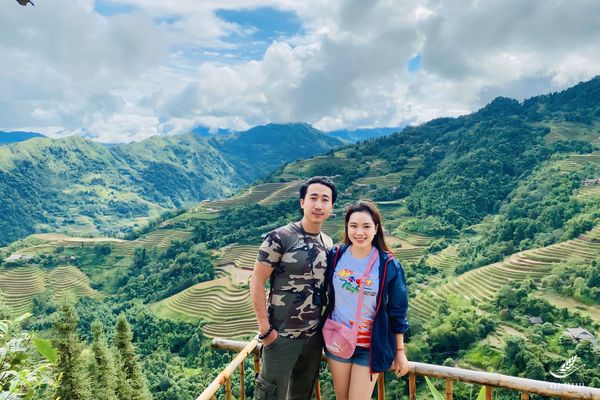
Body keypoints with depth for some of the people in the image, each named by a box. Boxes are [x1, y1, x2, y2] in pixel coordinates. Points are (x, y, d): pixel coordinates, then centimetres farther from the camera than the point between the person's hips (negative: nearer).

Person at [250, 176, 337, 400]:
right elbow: (256, 282, -13)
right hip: (282, 336, -5)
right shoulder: (279, 238, -14)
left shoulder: (328, 244, 4)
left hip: (315, 335, 6)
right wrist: (265, 328, -15)